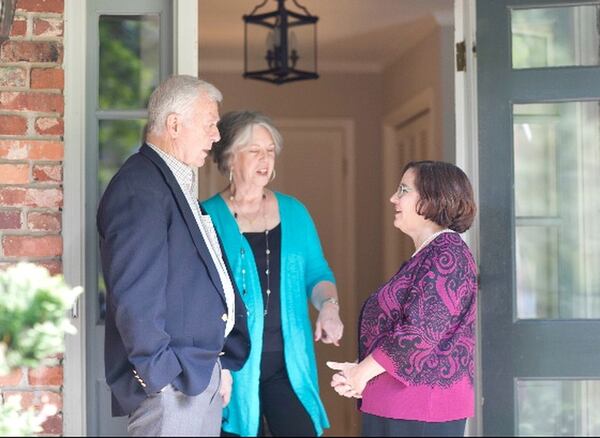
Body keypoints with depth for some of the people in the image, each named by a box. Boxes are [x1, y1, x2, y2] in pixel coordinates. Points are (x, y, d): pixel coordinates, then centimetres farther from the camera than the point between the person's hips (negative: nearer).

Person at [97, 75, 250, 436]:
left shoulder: (178, 185, 17)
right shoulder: (140, 189, -13)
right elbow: (134, 292, -19)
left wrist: (221, 362, 17)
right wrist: (159, 373, -18)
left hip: (202, 374, 9)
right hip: (170, 380, -9)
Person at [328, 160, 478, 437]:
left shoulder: (446, 254, -12)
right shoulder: (424, 258, 20)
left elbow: (422, 332, -21)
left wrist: (363, 371, -13)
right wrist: (359, 372, 6)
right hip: (396, 405, 10)